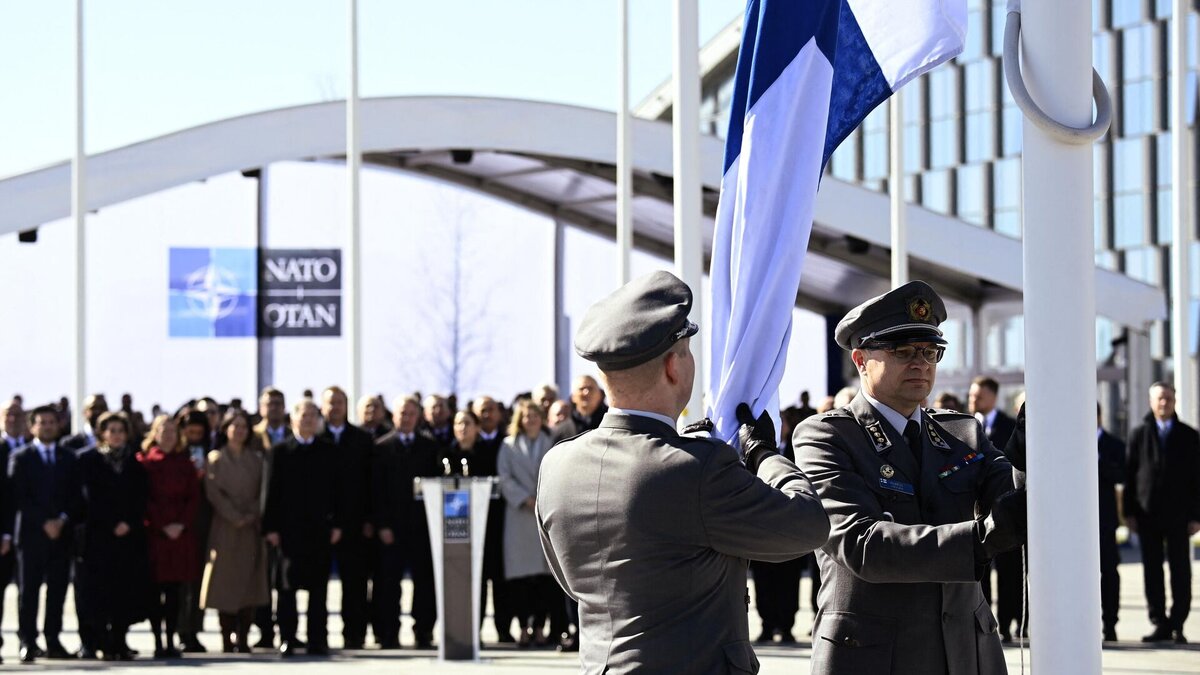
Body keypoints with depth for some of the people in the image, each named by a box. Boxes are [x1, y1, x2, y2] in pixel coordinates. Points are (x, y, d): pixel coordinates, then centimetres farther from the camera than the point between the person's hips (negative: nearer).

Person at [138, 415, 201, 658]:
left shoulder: (185, 463, 12)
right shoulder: (145, 462, 2)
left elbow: (194, 497, 8)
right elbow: (144, 499, -4)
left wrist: (182, 524, -6)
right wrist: (163, 525, -11)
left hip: (181, 532, 3)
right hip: (154, 532, -3)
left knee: (175, 591, 2)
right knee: (155, 590, -4)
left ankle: (171, 642, 5)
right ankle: (158, 643, -2)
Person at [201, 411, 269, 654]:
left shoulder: (256, 460, 12)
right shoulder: (216, 458, 4)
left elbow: (263, 492, 8)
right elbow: (213, 492, -4)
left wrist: (252, 515, -7)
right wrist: (234, 517, -11)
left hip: (251, 529, 2)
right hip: (224, 528, -2)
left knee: (250, 582, -3)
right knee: (225, 581, -5)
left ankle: (243, 639, -1)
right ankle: (227, 639, -3)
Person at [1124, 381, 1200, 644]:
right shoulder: (1139, 434, 7)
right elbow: (1130, 473, 5)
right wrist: (1129, 511, -1)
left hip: (1177, 514, -1)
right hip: (1148, 514, 1)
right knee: (1152, 570, 2)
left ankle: (1177, 624, 3)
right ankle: (1160, 624, 8)